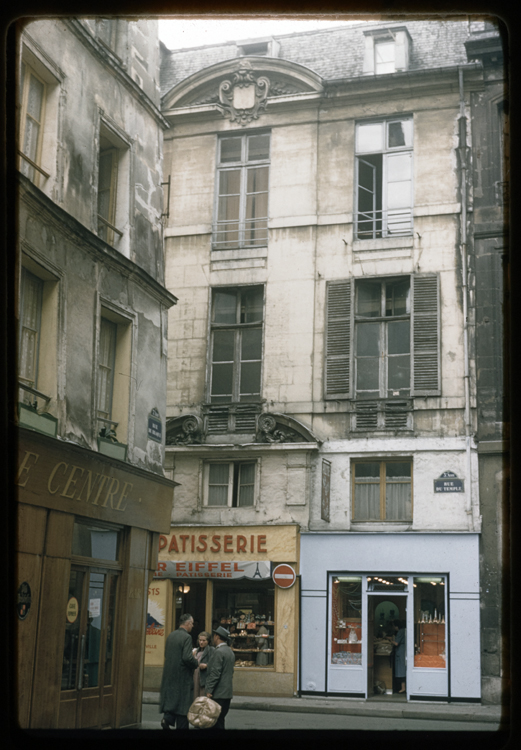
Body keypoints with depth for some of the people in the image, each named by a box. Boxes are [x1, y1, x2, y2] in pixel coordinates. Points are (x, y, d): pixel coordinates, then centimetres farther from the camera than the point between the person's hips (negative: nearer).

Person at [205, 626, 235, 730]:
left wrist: (209, 691, -16)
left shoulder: (219, 652, -14)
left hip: (218, 694, -9)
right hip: (227, 693, 9)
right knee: (220, 720, 12)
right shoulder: (230, 651, 16)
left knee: (217, 722, -8)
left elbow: (215, 673, -18)